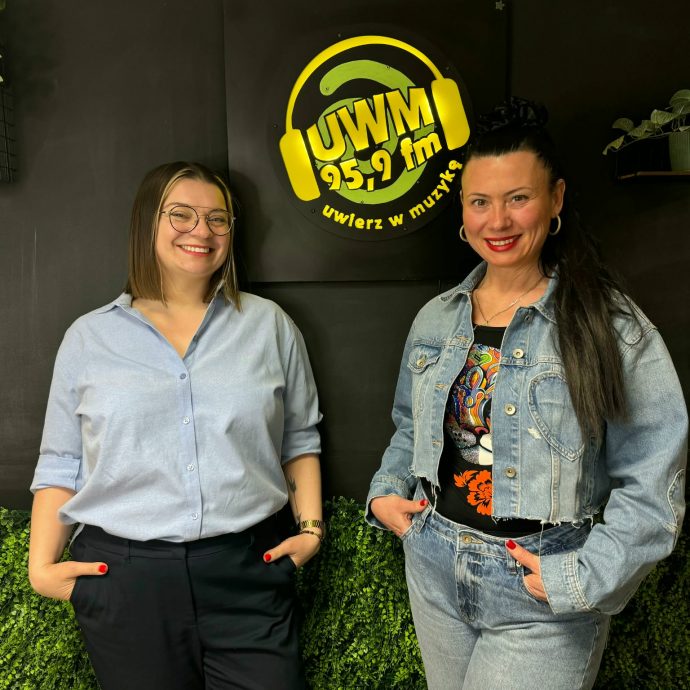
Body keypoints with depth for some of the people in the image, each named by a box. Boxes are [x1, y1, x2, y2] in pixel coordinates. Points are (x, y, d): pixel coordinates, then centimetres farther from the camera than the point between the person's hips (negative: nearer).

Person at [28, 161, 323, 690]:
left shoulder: (269, 324, 4)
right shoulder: (89, 337, 3)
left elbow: (299, 440, 9)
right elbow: (60, 465, 7)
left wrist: (310, 527, 1)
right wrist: (43, 564, 0)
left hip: (249, 572, 0)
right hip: (124, 574, 1)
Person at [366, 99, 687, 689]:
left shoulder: (613, 327, -13)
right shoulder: (436, 319, 1)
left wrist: (582, 579, -18)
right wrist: (388, 491, 0)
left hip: (543, 599, -4)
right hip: (434, 573, 5)